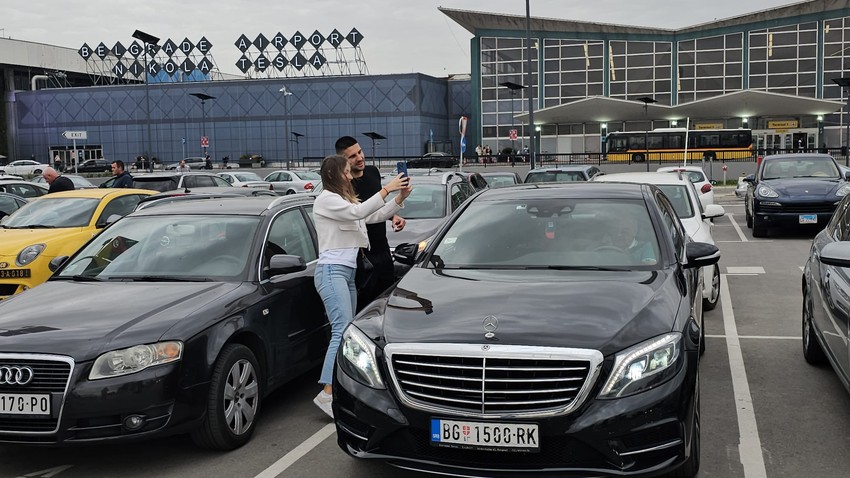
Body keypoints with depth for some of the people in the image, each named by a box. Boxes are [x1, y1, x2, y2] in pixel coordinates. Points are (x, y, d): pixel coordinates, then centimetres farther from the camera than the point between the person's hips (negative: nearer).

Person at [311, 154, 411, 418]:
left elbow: (376, 216, 16)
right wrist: (386, 189, -17)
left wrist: (400, 198, 4)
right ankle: (327, 393, -27)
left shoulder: (345, 200, 21)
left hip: (348, 272, 10)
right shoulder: (326, 200, -7)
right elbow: (358, 212, -20)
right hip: (332, 270, -10)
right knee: (342, 330, -21)